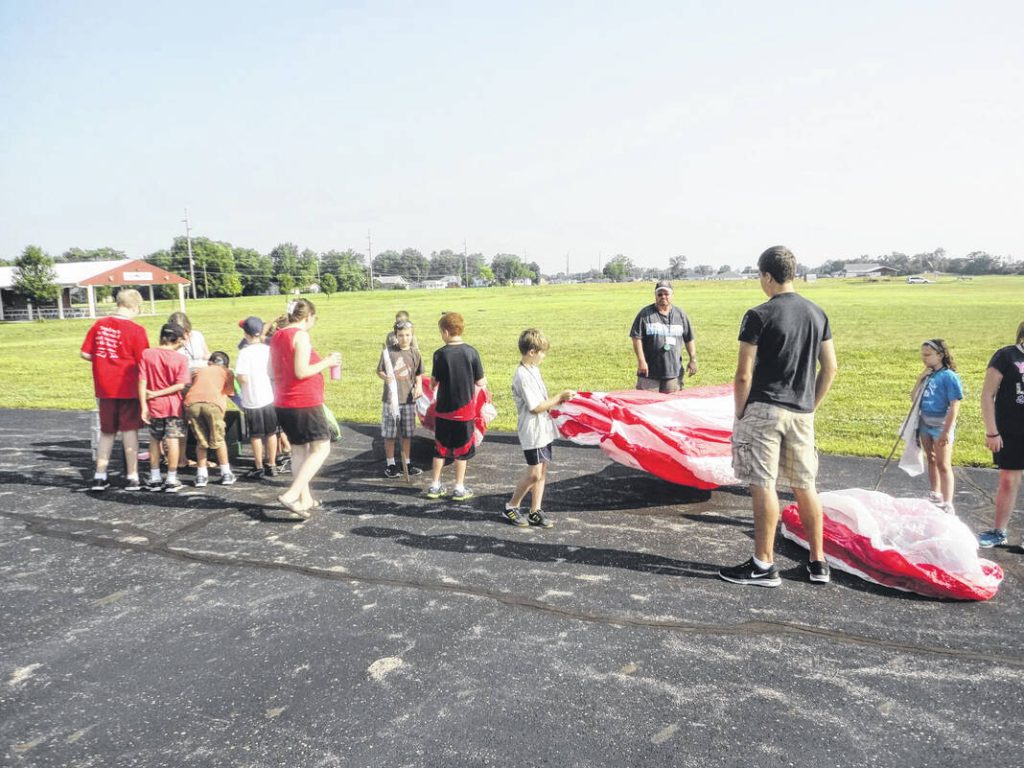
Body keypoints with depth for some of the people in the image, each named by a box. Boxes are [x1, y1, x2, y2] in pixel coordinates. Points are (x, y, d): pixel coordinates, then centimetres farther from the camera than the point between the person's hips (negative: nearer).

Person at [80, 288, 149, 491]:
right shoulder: (136, 330, -12)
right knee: (130, 430, 5)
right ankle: (132, 478, 9)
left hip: (104, 389, 4)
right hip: (128, 388, -4)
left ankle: (100, 476, 18)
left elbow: (84, 354, 3)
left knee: (106, 432, 16)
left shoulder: (99, 324, 1)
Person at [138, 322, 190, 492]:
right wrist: (157, 393, -9)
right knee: (173, 440, 2)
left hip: (154, 406, 2)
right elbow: (180, 385, -15)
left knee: (155, 440, 16)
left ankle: (154, 478, 22)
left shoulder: (146, 354, -4)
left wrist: (143, 405, -7)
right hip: (173, 405, -2)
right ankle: (172, 480, 6)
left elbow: (142, 382, -8)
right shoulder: (181, 359, -8)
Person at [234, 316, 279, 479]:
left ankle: (259, 468, 14)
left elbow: (243, 378, -20)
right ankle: (272, 465, 22)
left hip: (252, 401, -4)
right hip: (270, 398, 4)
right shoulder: (269, 350, -2)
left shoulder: (245, 352, -15)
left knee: (256, 435, 7)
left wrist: (237, 376, 1)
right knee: (271, 433, 14)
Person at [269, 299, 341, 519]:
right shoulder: (301, 335, -13)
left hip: (284, 404, 9)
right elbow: (301, 372, -21)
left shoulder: (277, 336, 13)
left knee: (299, 450, 16)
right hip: (304, 403, -9)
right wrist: (326, 363, -9)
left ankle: (304, 500, 19)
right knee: (321, 449, -3)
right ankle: (291, 496, -13)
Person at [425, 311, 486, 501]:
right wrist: (483, 382, 15)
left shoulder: (440, 354, -10)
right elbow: (480, 382, -7)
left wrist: (433, 385, 19)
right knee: (462, 450, 10)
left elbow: (433, 382, -3)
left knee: (440, 448, 15)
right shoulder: (471, 352, -9)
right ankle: (459, 489, 16)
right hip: (465, 409, -1)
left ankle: (434, 486, 22)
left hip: (444, 409, 1)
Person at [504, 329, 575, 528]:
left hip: (543, 429, 9)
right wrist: (559, 397, -13)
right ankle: (510, 508, 12)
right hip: (532, 431, -9)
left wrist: (557, 401, 4)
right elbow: (536, 407, -19)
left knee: (542, 470, 10)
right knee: (534, 473, -4)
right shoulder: (523, 376, -19)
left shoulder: (533, 370, 10)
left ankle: (535, 512, 17)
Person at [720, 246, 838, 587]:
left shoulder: (759, 316, -10)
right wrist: (811, 406, 19)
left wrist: (739, 415, -2)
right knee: (805, 485, 14)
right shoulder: (817, 313, 9)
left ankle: (764, 566, 5)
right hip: (801, 413, 6)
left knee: (763, 485, -1)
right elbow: (830, 367, 12)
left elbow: (744, 375, -12)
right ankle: (818, 561, 23)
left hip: (764, 409, -6)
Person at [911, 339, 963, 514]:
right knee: (931, 460, 18)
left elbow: (955, 406, -17)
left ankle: (947, 505, -4)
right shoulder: (927, 375, 6)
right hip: (925, 423, 7)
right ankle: (935, 495, 33)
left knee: (943, 464, -6)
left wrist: (947, 431, -21)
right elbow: (913, 398, 7)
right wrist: (920, 379, -4)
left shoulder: (948, 376, -13)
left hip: (941, 425, -7)